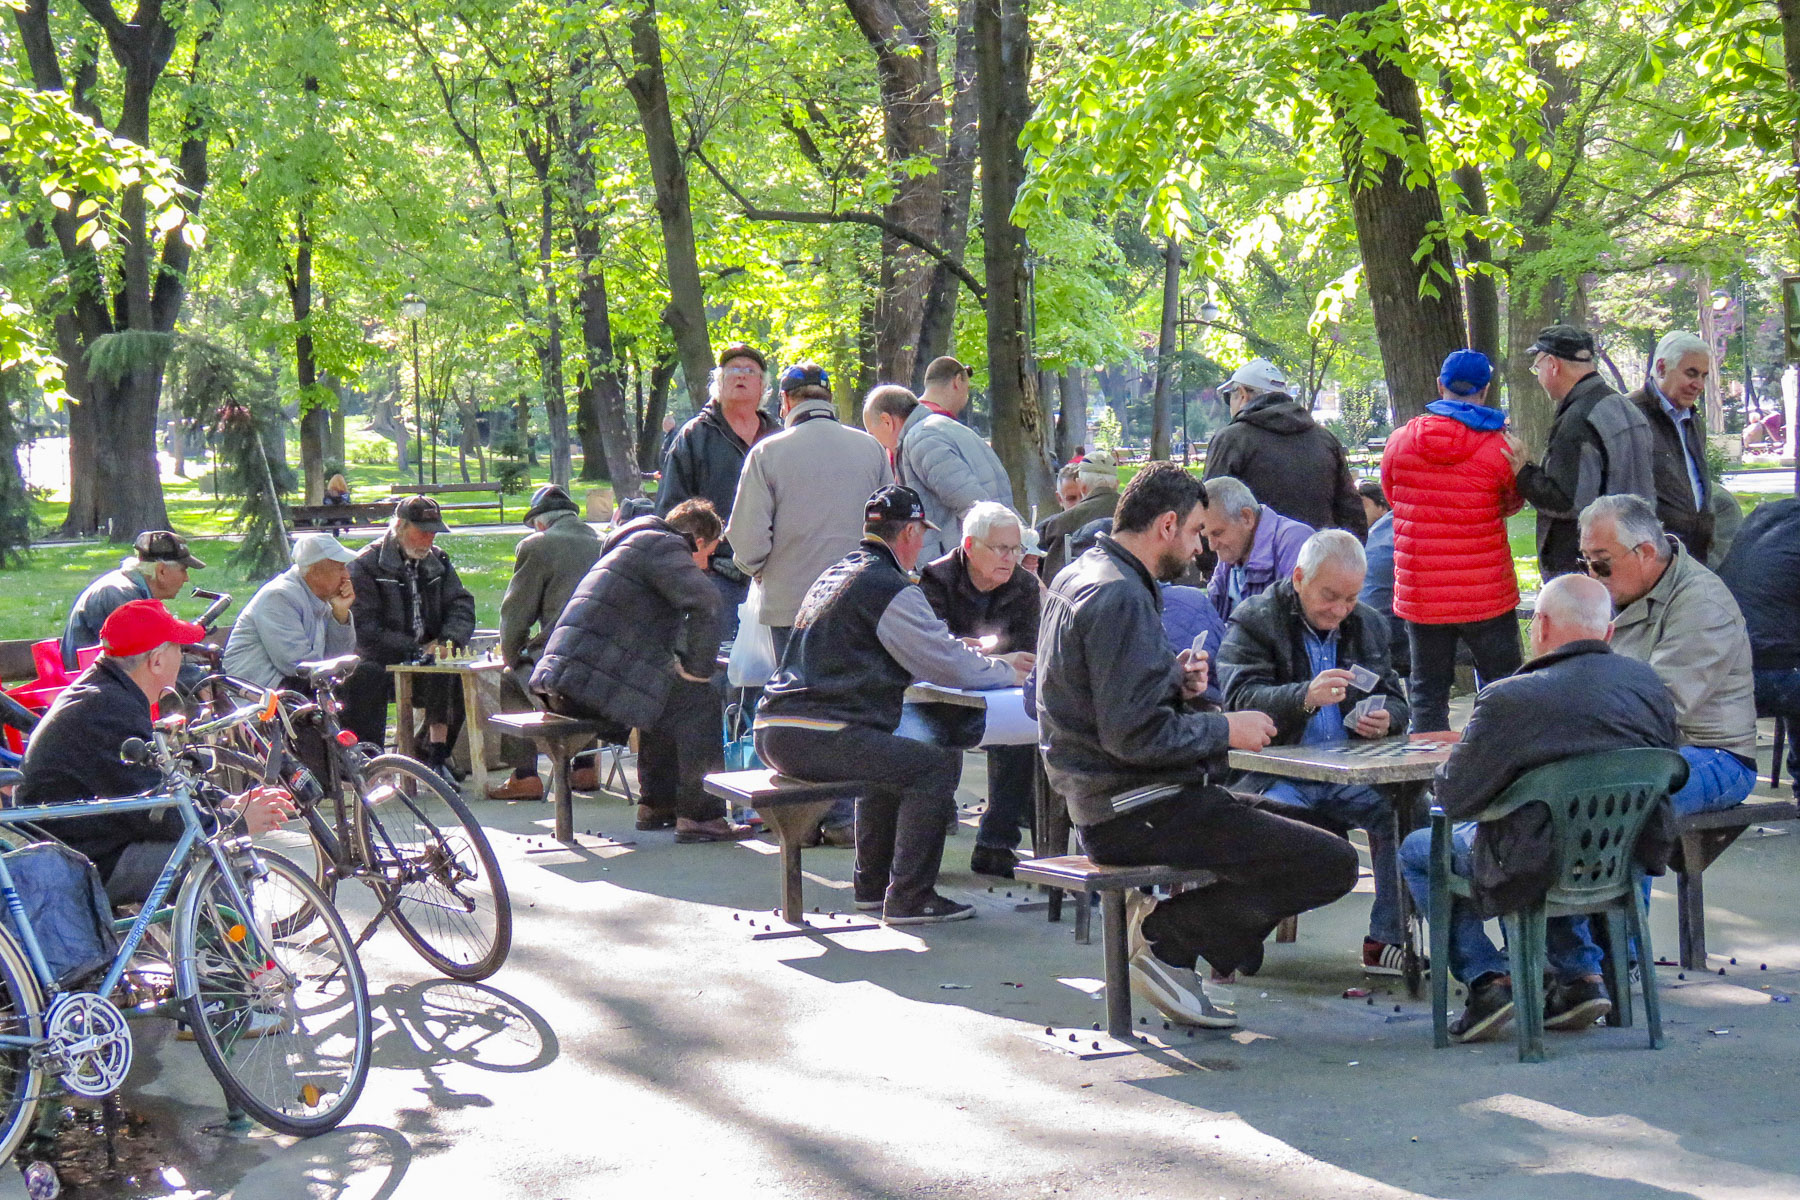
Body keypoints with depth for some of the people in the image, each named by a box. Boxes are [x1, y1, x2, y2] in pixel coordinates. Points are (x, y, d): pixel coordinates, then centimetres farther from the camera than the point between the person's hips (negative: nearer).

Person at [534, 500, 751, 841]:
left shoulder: (635, 542, 30)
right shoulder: (663, 545, -3)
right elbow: (704, 602, -21)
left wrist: (685, 668, 26)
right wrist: (698, 671, -13)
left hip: (561, 682, 10)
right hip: (590, 680, -10)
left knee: (667, 698, 30)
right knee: (697, 701, -7)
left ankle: (657, 804, 32)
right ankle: (699, 816, -8)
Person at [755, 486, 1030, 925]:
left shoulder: (836, 574, 22)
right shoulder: (890, 587, -9)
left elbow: (910, 655, 32)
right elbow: (948, 666, -10)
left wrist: (972, 656, 32)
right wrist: (1005, 670, 9)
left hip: (773, 731, 10)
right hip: (816, 736, -10)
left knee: (892, 757, 30)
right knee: (938, 764, -7)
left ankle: (873, 884, 31)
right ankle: (908, 898, -5)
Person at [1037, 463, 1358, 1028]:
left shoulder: (1078, 578, 13)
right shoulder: (1119, 598, -19)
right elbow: (1137, 736, -25)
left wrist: (1175, 683, 6)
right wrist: (1225, 729, -11)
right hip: (1137, 813, -11)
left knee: (1310, 827, 26)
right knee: (1332, 863, -13)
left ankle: (1167, 923, 8)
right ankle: (1167, 934, -6)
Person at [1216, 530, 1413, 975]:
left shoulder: (1368, 624, 16)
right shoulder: (1254, 621, -1)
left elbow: (1394, 700, 19)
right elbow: (1241, 700, -14)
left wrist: (1384, 718, -8)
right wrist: (1305, 697, -34)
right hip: (1277, 772, -4)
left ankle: (1388, 940, -14)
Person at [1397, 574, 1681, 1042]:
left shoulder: (1508, 700, -25)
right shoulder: (1649, 683, -7)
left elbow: (1453, 798, -17)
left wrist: (1446, 770, 7)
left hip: (1539, 871, -6)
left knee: (1417, 850, 19)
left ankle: (1488, 978, 8)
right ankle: (1581, 973, 24)